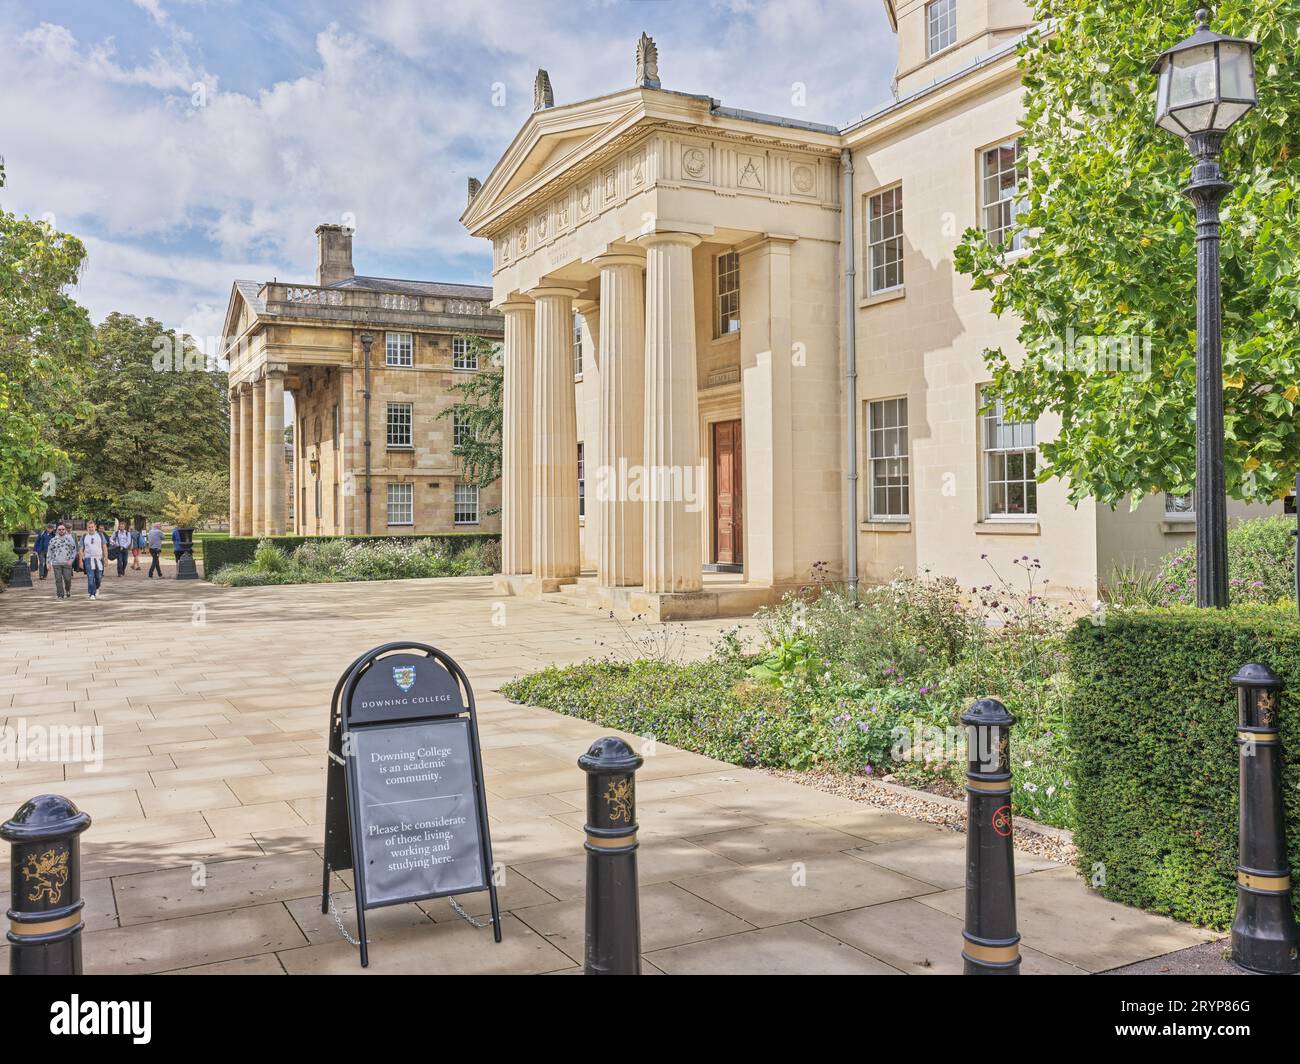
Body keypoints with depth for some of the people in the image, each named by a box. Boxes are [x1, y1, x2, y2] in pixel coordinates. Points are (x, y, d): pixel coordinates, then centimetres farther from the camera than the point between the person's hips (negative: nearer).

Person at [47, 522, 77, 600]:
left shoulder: (69, 538, 7)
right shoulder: (53, 540, 8)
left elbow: (74, 550, 8)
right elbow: (50, 552, 13)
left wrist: (71, 560, -4)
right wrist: (50, 563, 5)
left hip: (67, 563, -1)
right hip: (56, 563, 1)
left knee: (67, 579, -5)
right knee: (58, 580, -2)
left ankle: (68, 590, 23)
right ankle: (60, 595, 5)